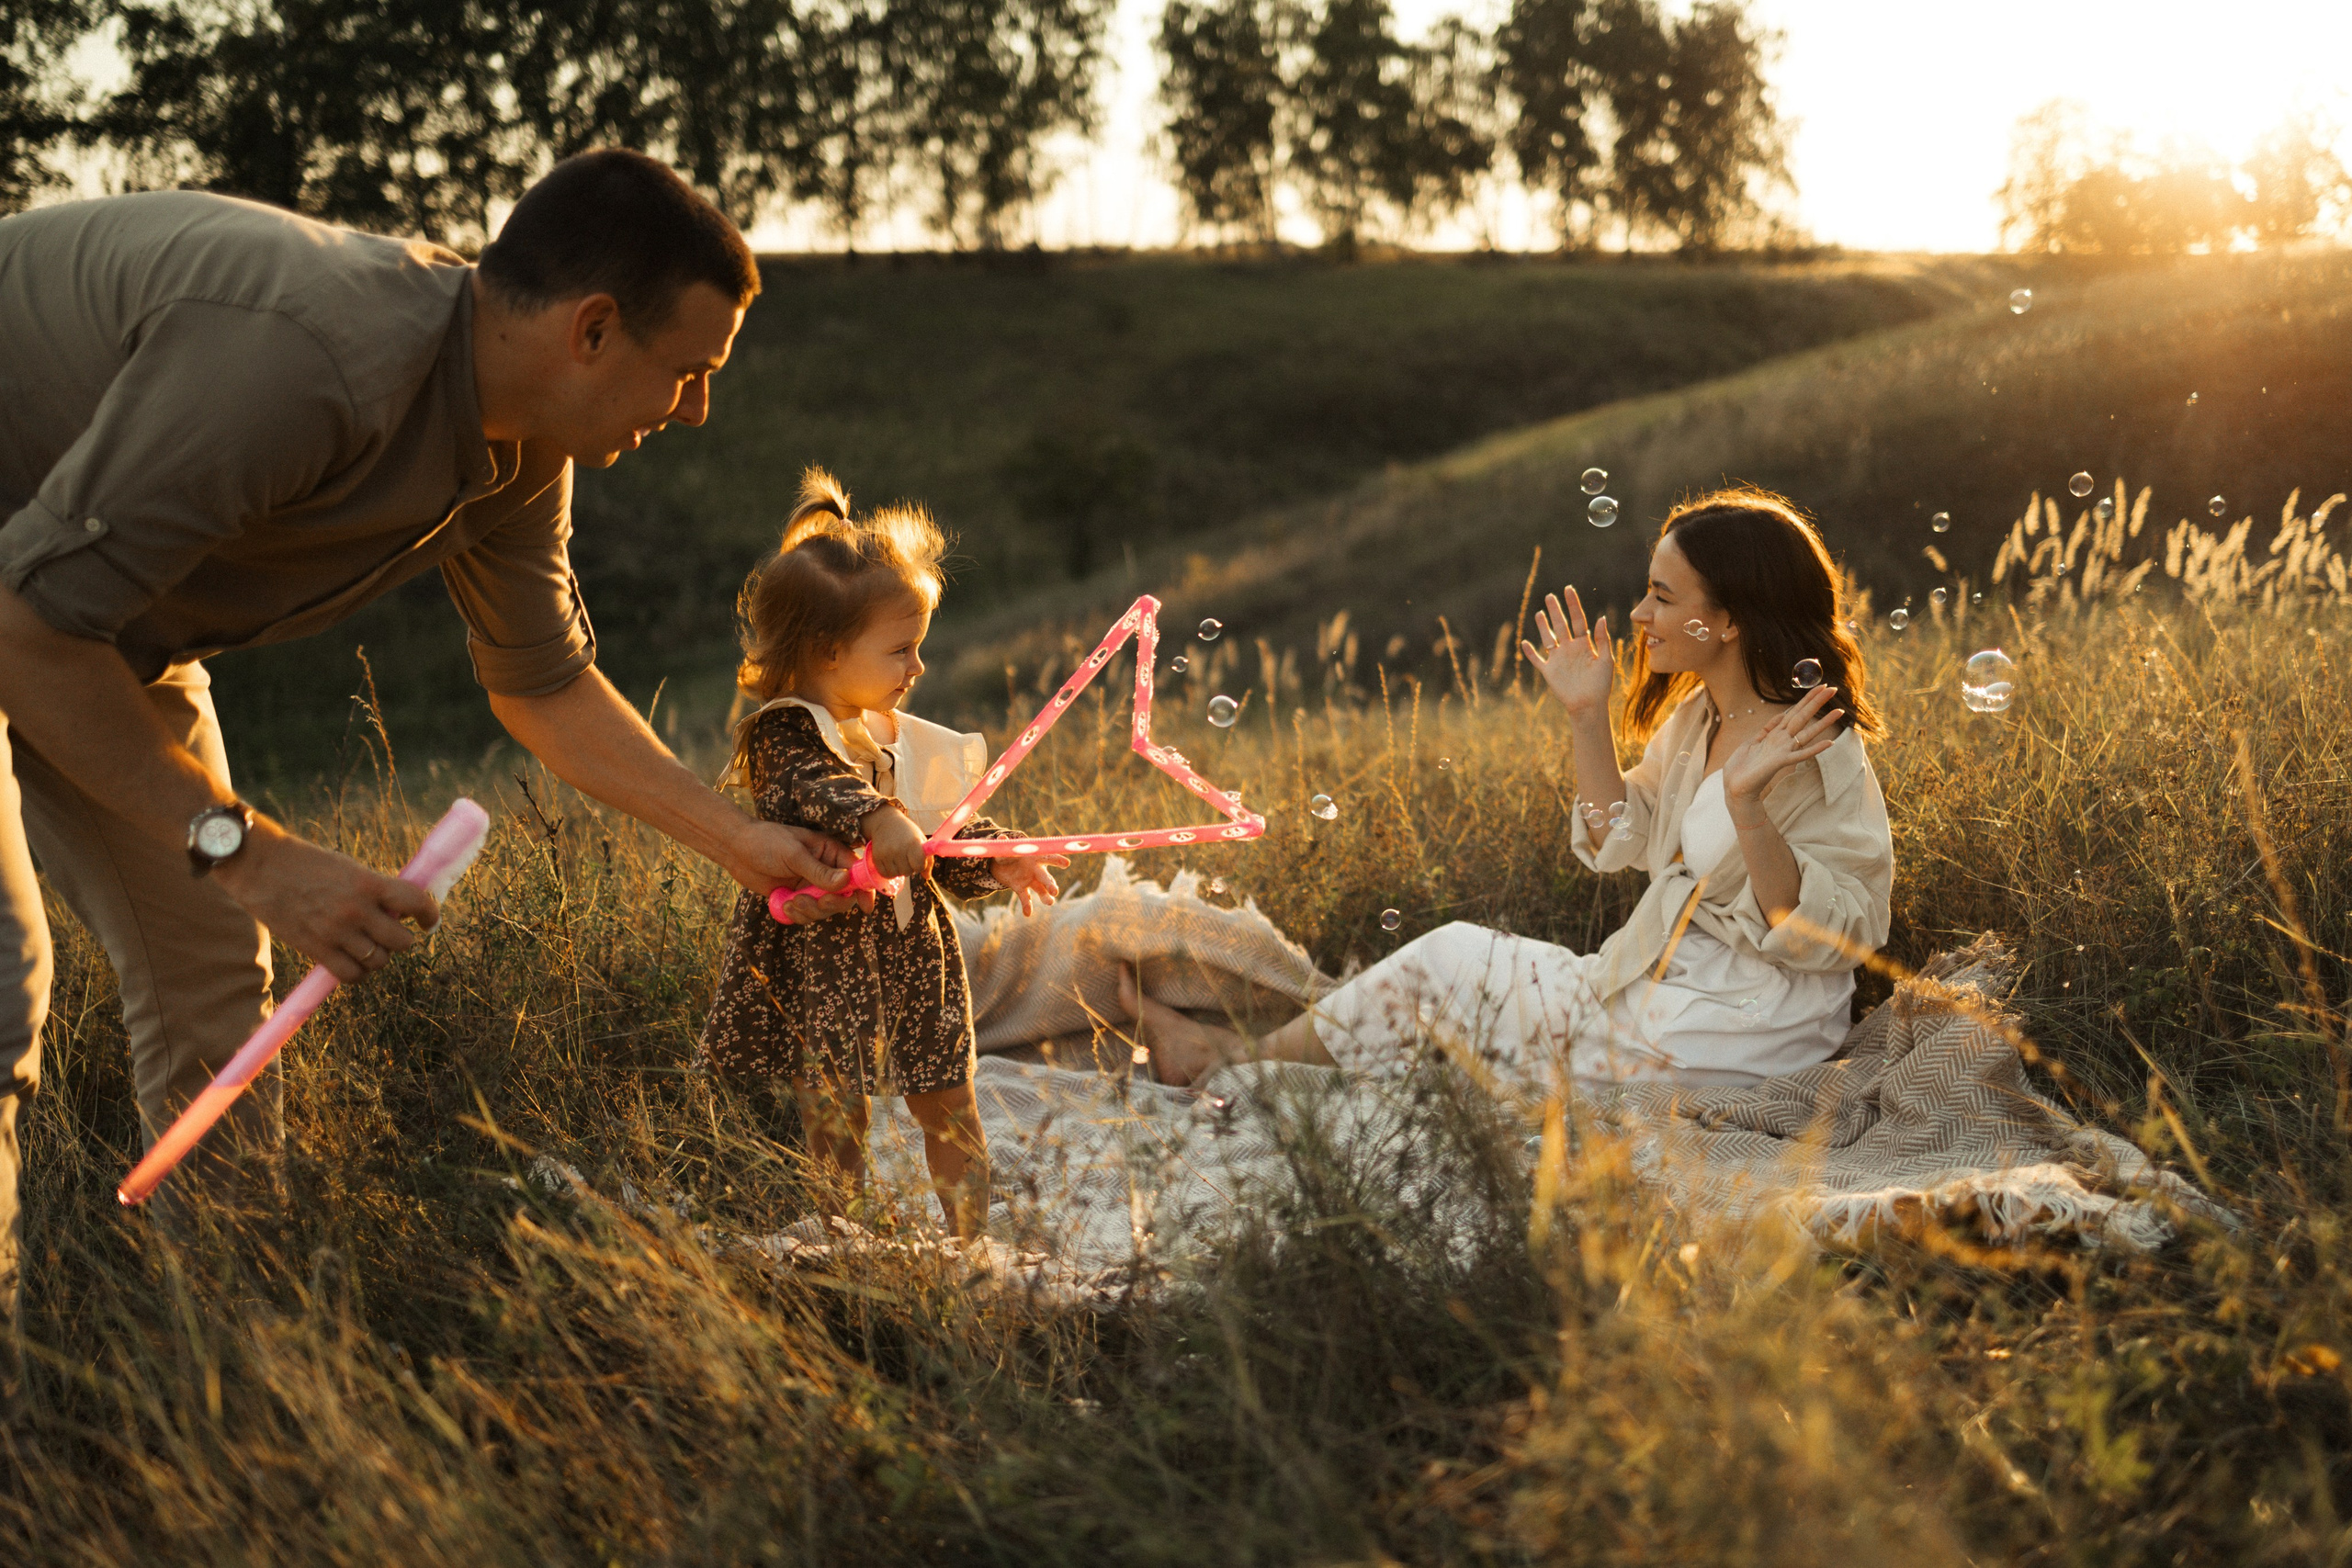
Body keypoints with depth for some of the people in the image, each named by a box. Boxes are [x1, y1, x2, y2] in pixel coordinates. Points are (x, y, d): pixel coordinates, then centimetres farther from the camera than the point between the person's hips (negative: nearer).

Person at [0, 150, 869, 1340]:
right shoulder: (300, 352, -39)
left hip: (106, 629, 9)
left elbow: (543, 683, 9)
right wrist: (246, 849, -32)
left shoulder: (520, 449, -8)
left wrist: (741, 840, 9)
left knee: (208, 963, 8)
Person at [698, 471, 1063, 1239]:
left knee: (950, 1107, 14)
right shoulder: (786, 733, -15)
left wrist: (995, 858, 2)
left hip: (913, 960, 7)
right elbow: (806, 789, -37)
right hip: (824, 964, -7)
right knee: (834, 1117, -2)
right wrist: (876, 819, -53)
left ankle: (976, 1242, 27)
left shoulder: (898, 738, 11)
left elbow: (944, 830, 18)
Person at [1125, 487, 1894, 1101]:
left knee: (1448, 964, -3)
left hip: (1721, 1040, -8)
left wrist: (1746, 802, -38)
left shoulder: (1815, 755, -22)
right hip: (1667, 983, 8)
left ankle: (1245, 1060, 16)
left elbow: (1818, 934, -26)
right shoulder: (1699, 715, 4)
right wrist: (1589, 717, 3)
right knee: (1456, 956, 4)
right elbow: (1623, 841, 13)